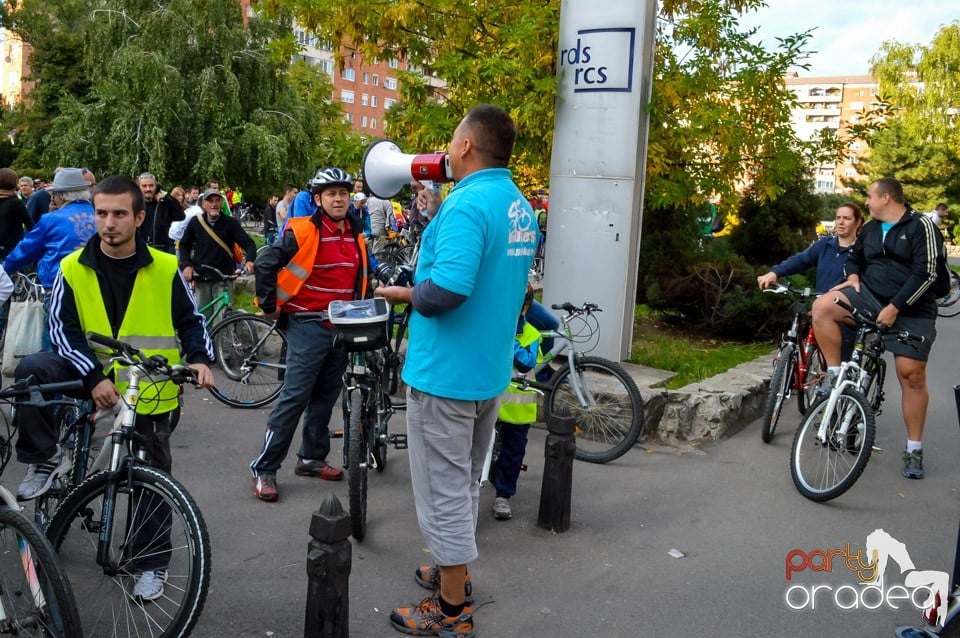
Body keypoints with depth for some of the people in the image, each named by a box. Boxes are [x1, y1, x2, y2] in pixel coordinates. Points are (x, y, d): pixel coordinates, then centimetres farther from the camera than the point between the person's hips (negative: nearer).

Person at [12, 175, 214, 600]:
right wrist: (94, 377, -24)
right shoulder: (73, 268, -6)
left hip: (148, 389, 0)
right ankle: (46, 460, -9)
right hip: (92, 376, 1)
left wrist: (199, 358, -17)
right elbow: (63, 329, -10)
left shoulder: (165, 269, -6)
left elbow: (190, 320, 3)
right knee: (32, 369, -27)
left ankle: (152, 562, 23)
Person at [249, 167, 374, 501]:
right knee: (294, 397, -7)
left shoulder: (355, 234, 9)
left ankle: (312, 457, 28)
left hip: (343, 326, 7)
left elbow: (362, 274, 24)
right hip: (308, 324, -7)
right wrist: (270, 306, -8)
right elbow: (266, 263, -12)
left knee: (326, 396, 14)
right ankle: (264, 468, 0)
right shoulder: (303, 230, -13)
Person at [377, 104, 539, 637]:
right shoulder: (520, 207, 8)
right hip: (490, 370, 9)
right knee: (465, 482, 23)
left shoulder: (467, 203, -22)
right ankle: (454, 572, 39)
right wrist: (437, 213, 12)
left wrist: (405, 294, -13)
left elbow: (447, 289, -32)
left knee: (444, 490, 2)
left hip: (445, 372, -9)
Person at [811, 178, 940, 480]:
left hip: (910, 310, -4)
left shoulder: (920, 226, -9)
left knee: (912, 375, -6)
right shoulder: (870, 229, 10)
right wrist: (853, 278, 4)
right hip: (871, 297, 5)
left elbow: (926, 274, -15)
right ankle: (834, 375, -10)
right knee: (822, 307, -22)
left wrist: (894, 307, -20)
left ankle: (914, 449, 7)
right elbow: (855, 257, 27)